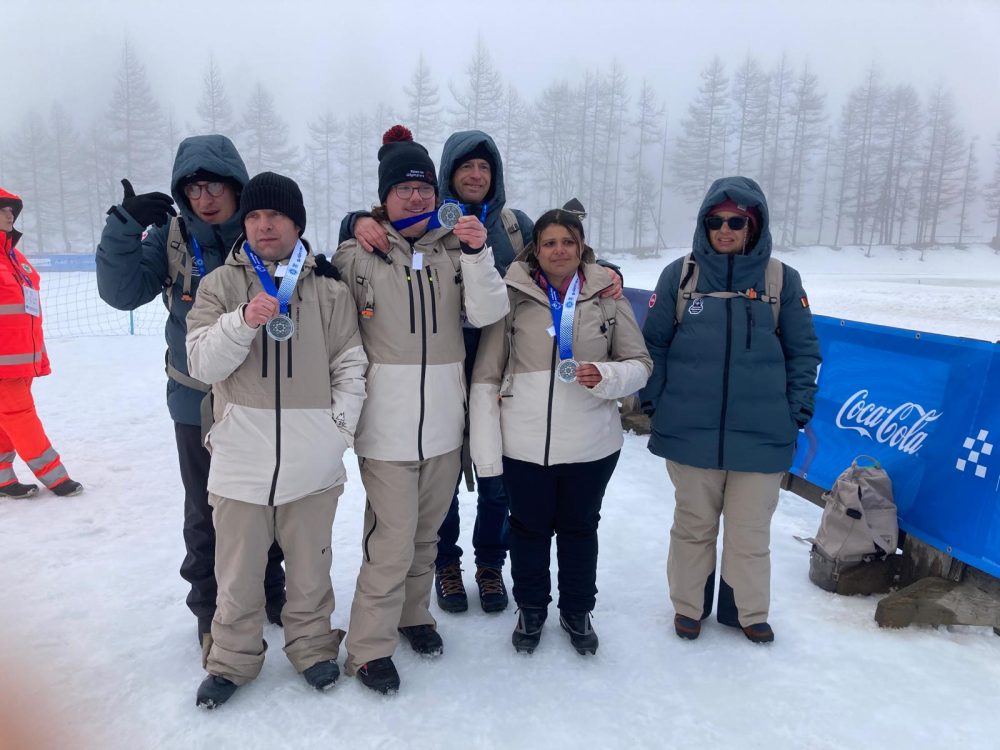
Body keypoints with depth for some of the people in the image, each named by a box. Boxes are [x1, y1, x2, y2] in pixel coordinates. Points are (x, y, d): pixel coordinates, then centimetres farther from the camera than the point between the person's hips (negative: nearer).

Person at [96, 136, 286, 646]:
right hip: (199, 400, 0)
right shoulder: (171, 237, -3)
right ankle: (211, 606, 33)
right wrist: (124, 225, -20)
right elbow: (121, 291, -11)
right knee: (206, 511, 13)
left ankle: (270, 591, 38)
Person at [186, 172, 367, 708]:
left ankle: (312, 647, 38)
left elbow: (350, 363, 4)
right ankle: (233, 659, 36)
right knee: (238, 573, 13)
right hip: (241, 456, 0)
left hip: (313, 460, 0)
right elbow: (202, 363, -5)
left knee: (310, 567, 16)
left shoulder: (328, 289, 2)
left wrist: (341, 423, -5)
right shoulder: (220, 285, 3)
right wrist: (243, 320, -21)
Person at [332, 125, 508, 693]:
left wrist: (477, 253, -20)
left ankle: (414, 614, 40)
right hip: (387, 422, -4)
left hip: (444, 420, 4)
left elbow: (488, 313, -8)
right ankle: (370, 647, 19)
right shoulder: (358, 254, -6)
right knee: (393, 539, -1)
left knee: (426, 530, 19)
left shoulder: (455, 251, 3)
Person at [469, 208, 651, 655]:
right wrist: (486, 449, -6)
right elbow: (486, 375, -3)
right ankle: (531, 609, 41)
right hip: (524, 444, -1)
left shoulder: (608, 295, 0)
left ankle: (577, 611, 42)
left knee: (580, 527, 19)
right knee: (529, 527, 16)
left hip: (591, 445, 1)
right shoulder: (514, 296, -4)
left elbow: (640, 364, 5)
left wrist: (605, 376, -18)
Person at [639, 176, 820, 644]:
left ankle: (747, 610, 34)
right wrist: (654, 403, -2)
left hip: (761, 435, 1)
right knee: (693, 526, 14)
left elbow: (803, 352, 6)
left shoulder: (782, 280, 1)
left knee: (751, 531, 13)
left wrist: (797, 413, 1)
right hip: (690, 432, 0)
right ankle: (688, 605, 33)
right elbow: (654, 344, 3)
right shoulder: (680, 275, 0)